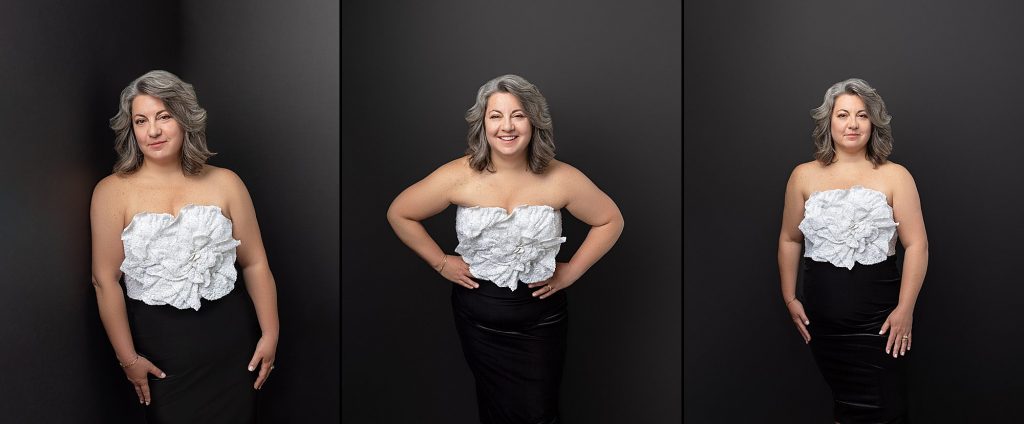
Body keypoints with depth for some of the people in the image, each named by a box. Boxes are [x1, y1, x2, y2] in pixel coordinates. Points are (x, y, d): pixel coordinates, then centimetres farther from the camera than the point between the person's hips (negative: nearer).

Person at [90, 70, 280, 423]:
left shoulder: (224, 183, 2)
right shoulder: (113, 192, -4)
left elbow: (255, 263, 4)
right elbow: (105, 279, -5)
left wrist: (270, 334, 2)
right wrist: (128, 358, -6)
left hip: (230, 337, 2)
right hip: (159, 344, -1)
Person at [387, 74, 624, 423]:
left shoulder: (560, 179, -12)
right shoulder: (458, 177, -14)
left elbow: (610, 221, 1)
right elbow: (399, 213, -1)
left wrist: (572, 271, -3)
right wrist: (440, 263, -3)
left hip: (540, 320, 0)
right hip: (478, 319, 0)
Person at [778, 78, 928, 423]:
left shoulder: (894, 176, -1)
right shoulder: (804, 176, 5)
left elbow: (916, 245, -4)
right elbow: (790, 240, 12)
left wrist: (905, 309, -9)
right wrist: (789, 298, 8)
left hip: (878, 320, -2)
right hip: (822, 320, 2)